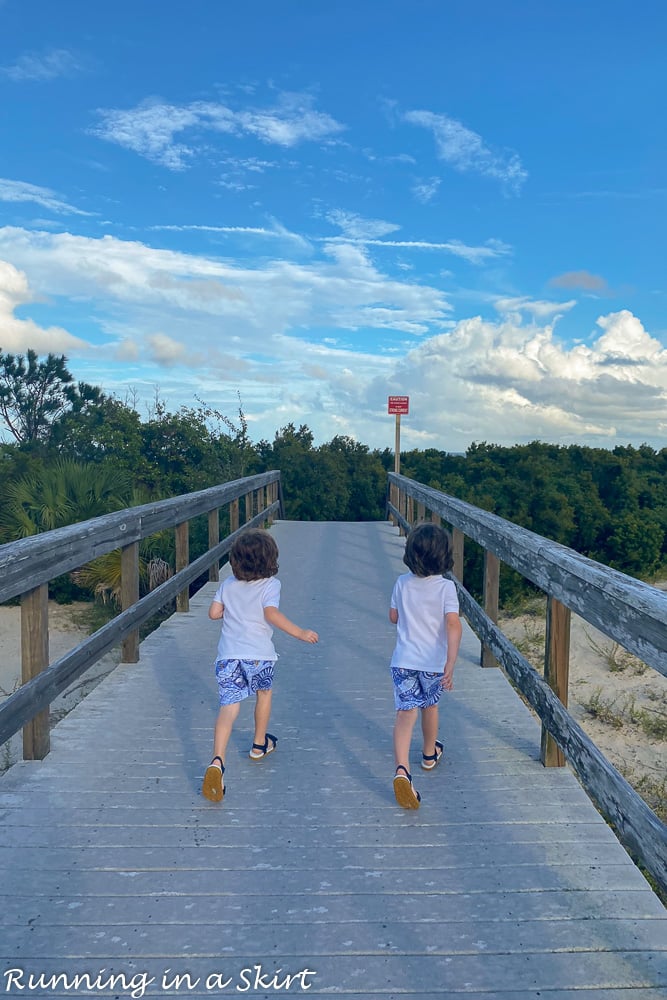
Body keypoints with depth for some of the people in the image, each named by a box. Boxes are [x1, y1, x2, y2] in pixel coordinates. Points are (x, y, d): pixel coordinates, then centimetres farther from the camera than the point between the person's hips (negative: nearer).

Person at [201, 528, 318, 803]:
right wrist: (300, 633, -18)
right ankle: (259, 744, 41)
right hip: (259, 654, -2)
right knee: (264, 693, 26)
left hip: (228, 654, 2)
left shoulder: (228, 584, 7)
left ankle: (217, 761, -21)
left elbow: (214, 612, 7)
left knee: (228, 706, -3)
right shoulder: (270, 584, -6)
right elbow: (271, 613, -21)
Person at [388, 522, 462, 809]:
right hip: (433, 662, 0)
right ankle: (430, 754, 45)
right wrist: (451, 663, -27)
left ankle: (402, 769, -23)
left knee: (405, 712, -4)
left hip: (403, 661, 0)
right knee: (429, 706, 23)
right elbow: (453, 624, -23)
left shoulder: (402, 583, -4)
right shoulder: (446, 587, -12)